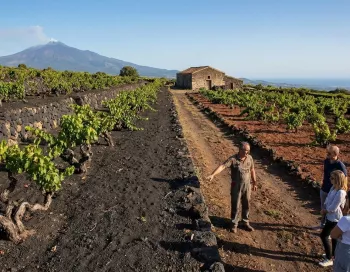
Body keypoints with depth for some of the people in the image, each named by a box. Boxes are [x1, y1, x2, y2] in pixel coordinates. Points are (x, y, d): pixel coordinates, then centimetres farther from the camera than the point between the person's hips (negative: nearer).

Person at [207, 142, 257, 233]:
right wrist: (212, 175, -47)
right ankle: (234, 224, 24)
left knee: (246, 205, 15)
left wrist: (254, 183, 15)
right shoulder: (233, 159, -20)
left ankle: (245, 223, 34)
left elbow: (252, 170, 9)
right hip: (236, 186, -4)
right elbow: (222, 166, -32)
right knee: (235, 206, 7)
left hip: (247, 186, 4)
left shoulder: (249, 158, -4)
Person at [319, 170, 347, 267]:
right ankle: (333, 253, 39)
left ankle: (329, 259, 13)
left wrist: (324, 211, -9)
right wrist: (324, 209, -7)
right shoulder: (333, 188, -3)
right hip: (330, 216, 8)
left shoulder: (340, 193, -30)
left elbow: (333, 208, -26)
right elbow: (328, 200, 7)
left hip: (334, 218, -8)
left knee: (323, 235, -1)